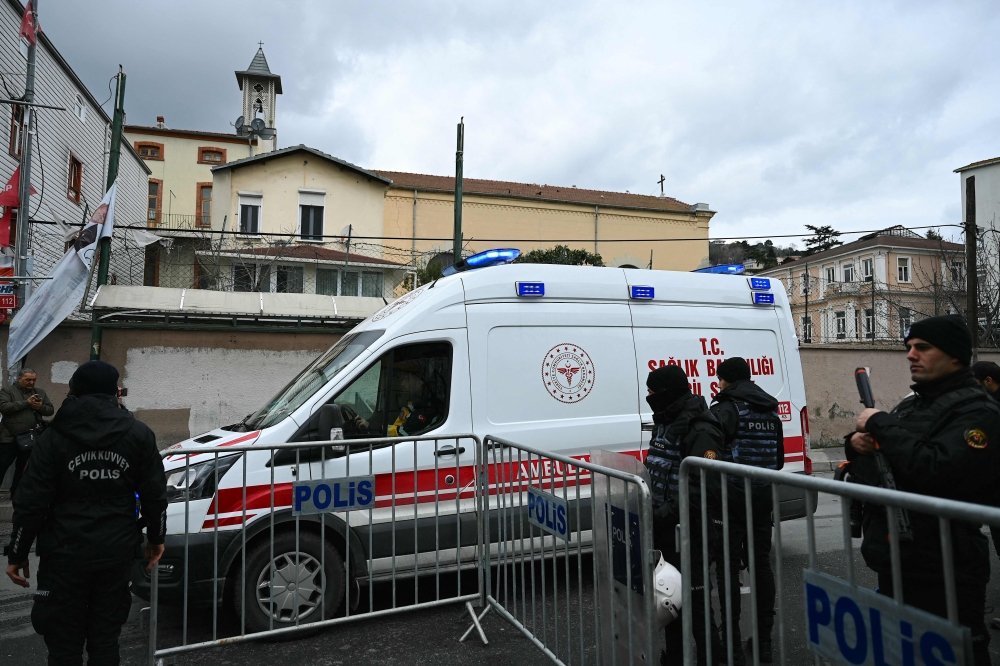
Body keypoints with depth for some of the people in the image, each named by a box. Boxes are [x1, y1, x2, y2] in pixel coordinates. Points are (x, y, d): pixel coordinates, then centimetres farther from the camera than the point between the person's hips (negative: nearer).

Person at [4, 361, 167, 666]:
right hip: (117, 552, 2)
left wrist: (17, 553, 6)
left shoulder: (55, 436, -5)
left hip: (66, 553, -1)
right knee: (105, 641, 14)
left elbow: (31, 502, -5)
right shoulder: (138, 434, -2)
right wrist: (156, 538, 12)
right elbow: (155, 495, -1)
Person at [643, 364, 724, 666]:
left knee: (693, 595, -1)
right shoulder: (664, 423, 11)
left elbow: (707, 486, -28)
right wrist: (652, 508, 13)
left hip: (687, 528, -9)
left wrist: (669, 513, -29)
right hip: (663, 525, 9)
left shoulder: (700, 431, -19)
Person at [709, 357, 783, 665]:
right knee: (761, 564, 14)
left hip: (733, 497, -7)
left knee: (729, 568, 0)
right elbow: (779, 458, 21)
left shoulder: (726, 409, -12)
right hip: (763, 496, 7)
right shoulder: (771, 411, 13)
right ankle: (764, 640, 22)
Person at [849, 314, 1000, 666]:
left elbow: (932, 470, -29)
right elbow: (870, 468, 18)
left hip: (944, 573, -8)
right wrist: (857, 445, -4)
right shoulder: (909, 405, 13)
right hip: (895, 562, 8)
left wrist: (880, 423, -19)